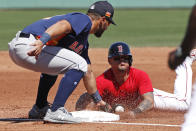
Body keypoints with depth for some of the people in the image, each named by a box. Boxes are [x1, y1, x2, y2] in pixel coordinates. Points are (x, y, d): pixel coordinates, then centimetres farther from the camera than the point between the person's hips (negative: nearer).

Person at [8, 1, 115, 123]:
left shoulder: (83, 42, 29)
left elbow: (88, 73, 39)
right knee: (78, 65, -9)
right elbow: (63, 25, -21)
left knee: (53, 65, 36)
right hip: (27, 45, -10)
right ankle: (55, 112, -12)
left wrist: (99, 101, 45)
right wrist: (42, 41, -37)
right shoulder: (84, 19, 0)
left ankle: (39, 108, 32)